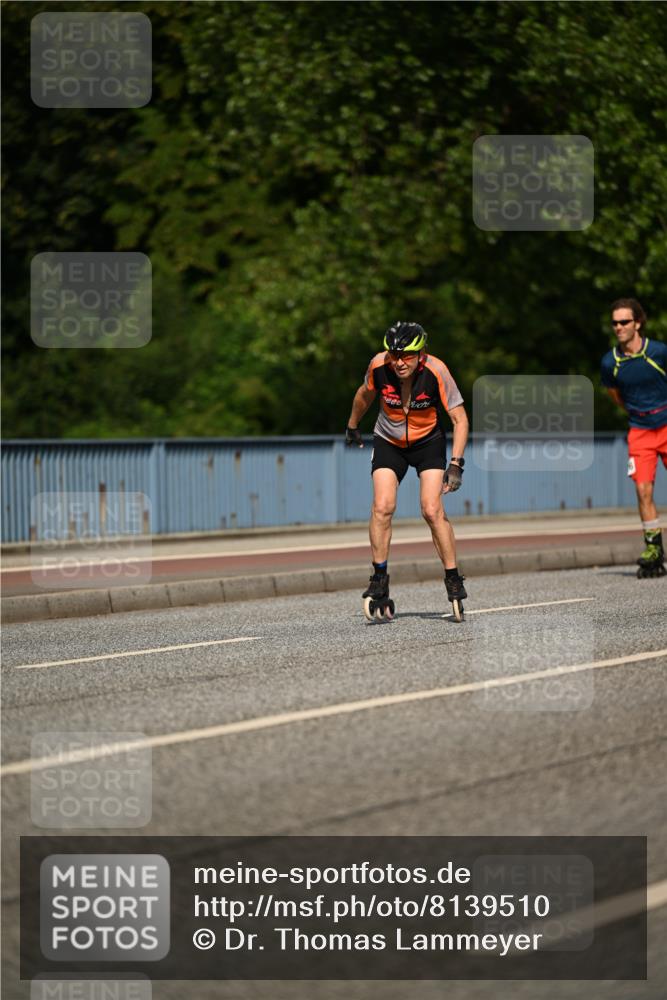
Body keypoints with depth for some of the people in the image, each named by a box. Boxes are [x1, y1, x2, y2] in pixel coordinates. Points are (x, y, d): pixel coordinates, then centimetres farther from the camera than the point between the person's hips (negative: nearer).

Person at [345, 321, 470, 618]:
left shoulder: (436, 371, -27)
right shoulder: (379, 365, -21)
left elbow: (460, 419, -20)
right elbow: (365, 394, 3)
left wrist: (456, 464, -28)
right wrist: (352, 427, 18)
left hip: (428, 441, -2)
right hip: (389, 442, 2)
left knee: (432, 510, -16)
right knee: (382, 507, -16)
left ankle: (453, 580, -3)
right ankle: (379, 579, -4)